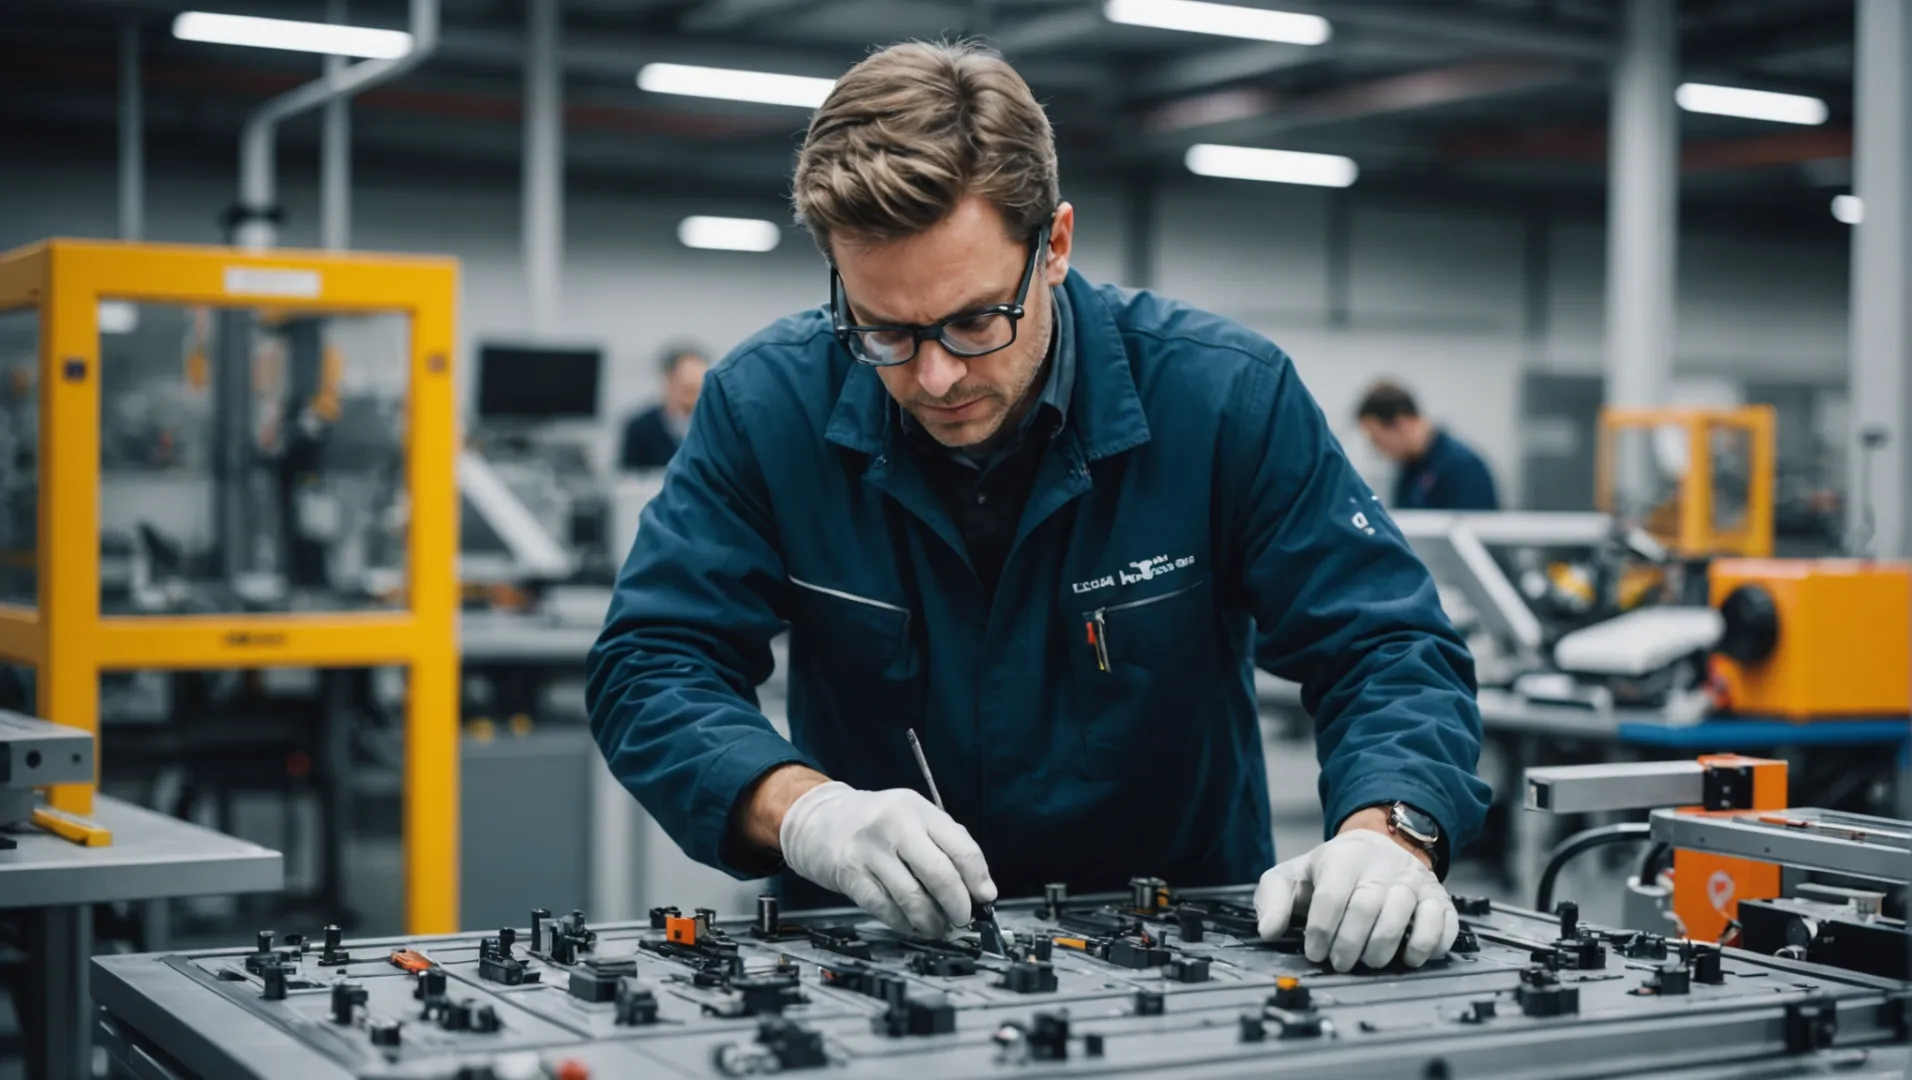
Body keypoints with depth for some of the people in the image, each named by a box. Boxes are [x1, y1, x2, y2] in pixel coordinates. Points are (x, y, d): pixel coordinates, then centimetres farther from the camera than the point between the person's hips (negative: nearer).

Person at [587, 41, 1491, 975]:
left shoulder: (1227, 397, -11)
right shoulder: (767, 403, -9)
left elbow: (1390, 649, -8)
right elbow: (650, 665, -10)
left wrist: (1388, 836, -30)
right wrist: (807, 810, -30)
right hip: (870, 947, 0)